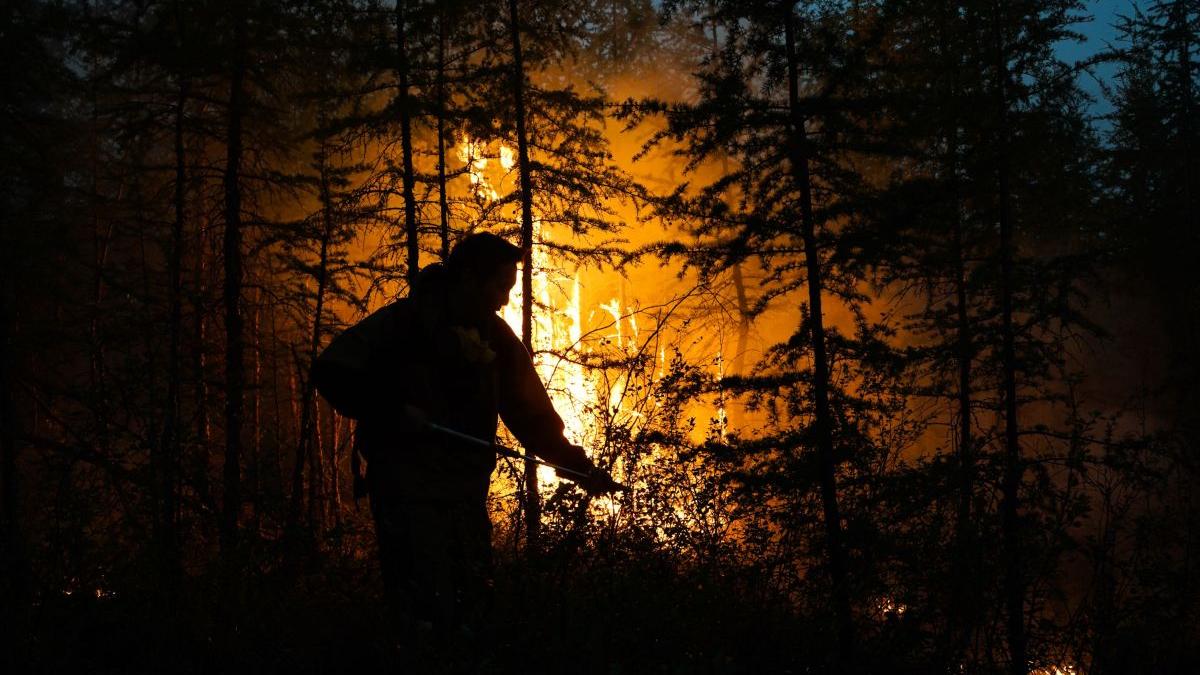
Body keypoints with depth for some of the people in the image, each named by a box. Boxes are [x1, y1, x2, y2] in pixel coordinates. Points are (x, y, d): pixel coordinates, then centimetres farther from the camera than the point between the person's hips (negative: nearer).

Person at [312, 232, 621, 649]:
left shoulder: (496, 337, 6)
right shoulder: (402, 324, -10)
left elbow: (531, 413, 10)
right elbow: (331, 373, -10)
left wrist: (576, 464, 0)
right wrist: (393, 411, -19)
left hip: (467, 490, 6)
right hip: (407, 490, -5)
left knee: (472, 614, 10)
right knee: (424, 617, -8)